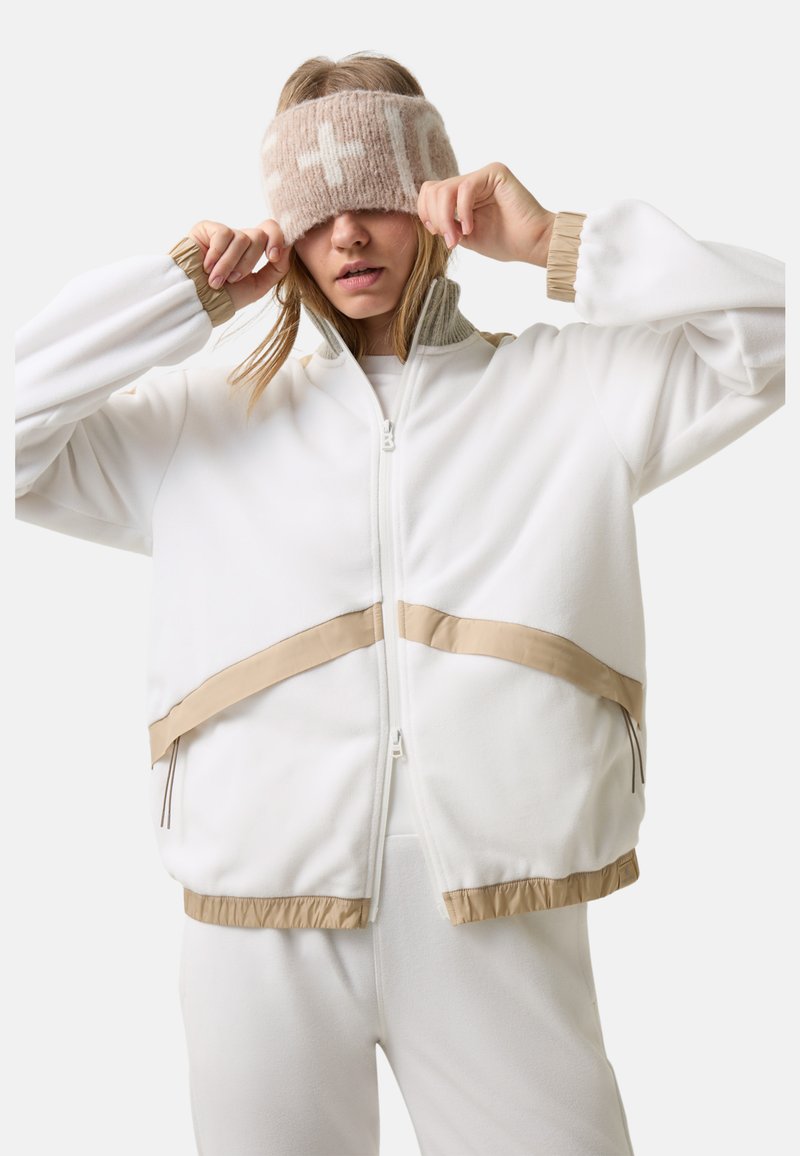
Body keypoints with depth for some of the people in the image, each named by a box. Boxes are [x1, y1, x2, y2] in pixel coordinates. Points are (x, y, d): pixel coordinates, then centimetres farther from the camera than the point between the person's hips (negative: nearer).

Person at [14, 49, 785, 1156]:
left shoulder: (572, 386, 7)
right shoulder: (194, 419, 8)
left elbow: (775, 325, 1)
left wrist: (554, 241, -4)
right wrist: (177, 293, -1)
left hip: (500, 930, 0)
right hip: (261, 928, 1)